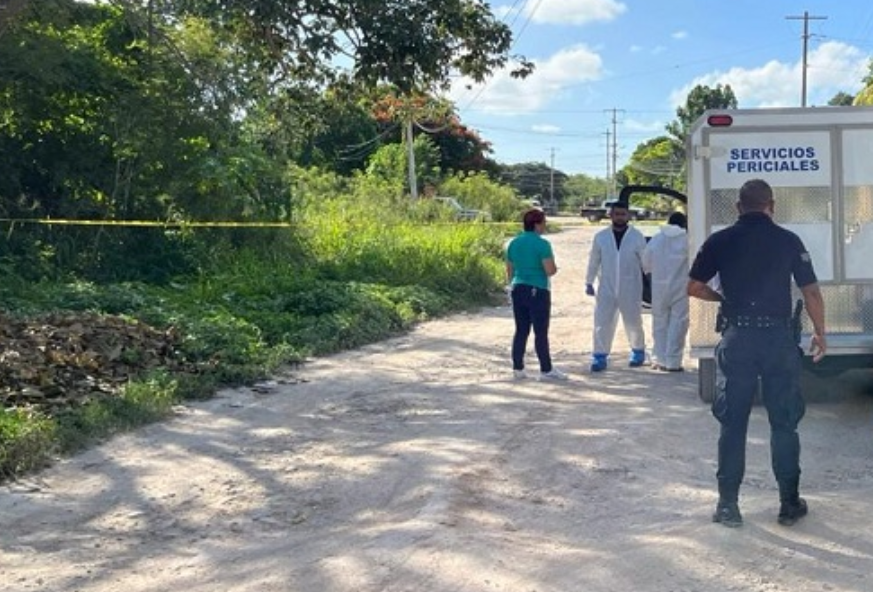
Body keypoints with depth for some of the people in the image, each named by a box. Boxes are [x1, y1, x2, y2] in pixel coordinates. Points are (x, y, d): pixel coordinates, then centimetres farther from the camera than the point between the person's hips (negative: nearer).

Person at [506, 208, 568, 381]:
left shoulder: (513, 243, 8)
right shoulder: (542, 244, -13)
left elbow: (509, 271, 13)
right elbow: (550, 271, -17)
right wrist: (555, 267, 4)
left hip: (518, 290, 6)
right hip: (538, 291, -6)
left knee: (521, 330, 12)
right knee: (541, 332, 0)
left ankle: (517, 368, 14)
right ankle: (546, 370, 6)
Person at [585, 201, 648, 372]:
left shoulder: (637, 236, -2)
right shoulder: (601, 237, 3)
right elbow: (594, 261, 9)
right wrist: (589, 282, 9)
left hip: (631, 290, -1)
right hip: (606, 289, 1)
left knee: (633, 322, 10)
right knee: (602, 323, -3)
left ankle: (638, 351, 31)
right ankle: (600, 356, 4)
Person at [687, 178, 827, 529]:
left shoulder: (720, 241, 0)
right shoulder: (788, 241, -1)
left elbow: (694, 288, 1)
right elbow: (811, 292, 0)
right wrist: (820, 334, 12)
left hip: (737, 339, 0)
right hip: (779, 338, 0)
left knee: (733, 423, 7)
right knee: (784, 423, 10)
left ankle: (728, 504, 10)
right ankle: (790, 503, 17)